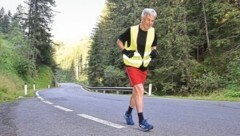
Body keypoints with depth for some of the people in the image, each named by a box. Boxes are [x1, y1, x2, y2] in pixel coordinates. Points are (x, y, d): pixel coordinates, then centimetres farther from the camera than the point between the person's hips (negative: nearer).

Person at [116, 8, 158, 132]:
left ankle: (128, 113, 38)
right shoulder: (132, 30, -14)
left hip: (144, 66, 6)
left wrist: (154, 52, -6)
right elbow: (119, 41, 0)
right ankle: (141, 120, -12)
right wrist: (124, 51, -16)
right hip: (132, 65, -5)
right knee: (140, 90, -17)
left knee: (136, 91, 16)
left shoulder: (153, 32, -2)